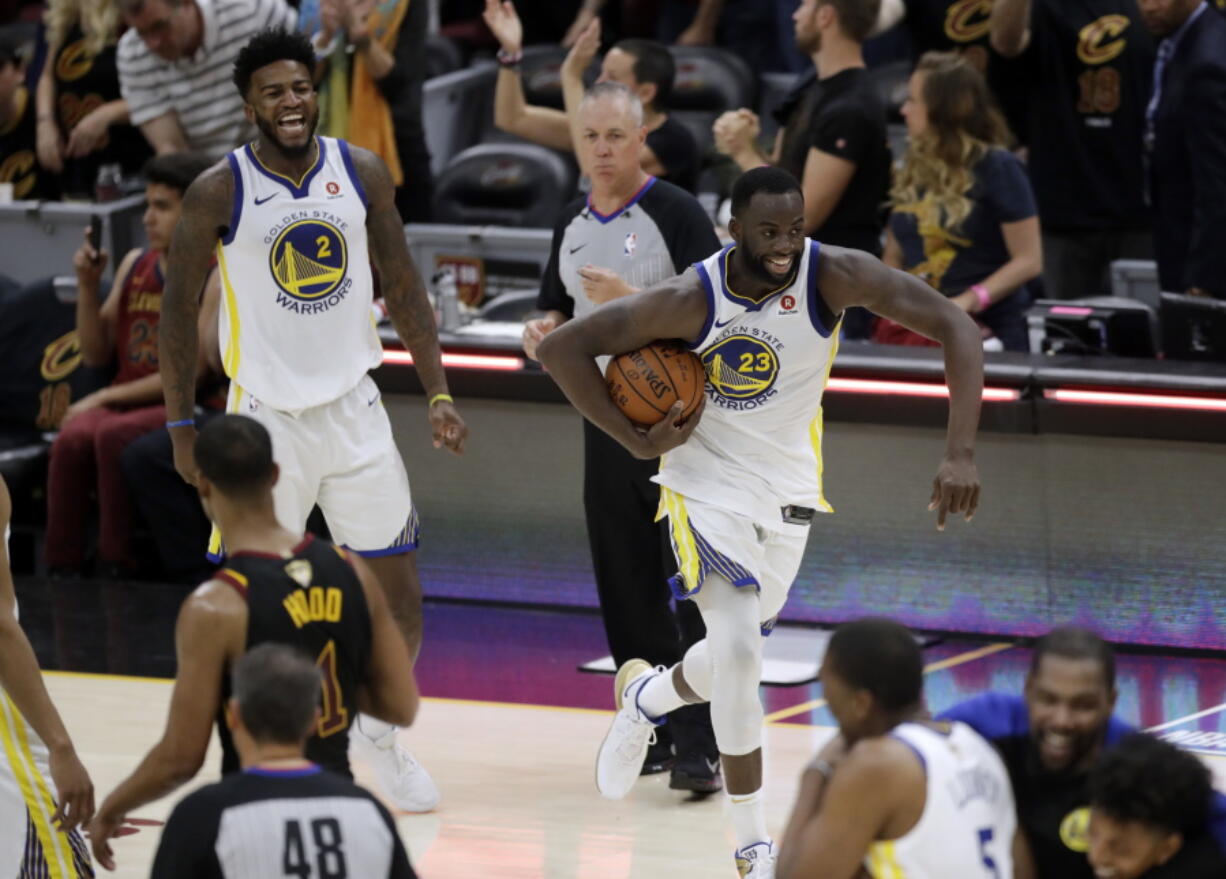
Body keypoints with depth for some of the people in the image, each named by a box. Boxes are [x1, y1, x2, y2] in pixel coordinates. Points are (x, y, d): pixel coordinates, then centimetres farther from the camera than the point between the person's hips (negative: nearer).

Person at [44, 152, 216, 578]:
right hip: (120, 404, 5)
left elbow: (187, 375, -12)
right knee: (72, 438, -29)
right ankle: (61, 571, -23)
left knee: (112, 434, -35)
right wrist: (87, 286, 1)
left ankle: (114, 568, -25)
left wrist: (106, 398, -11)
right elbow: (96, 354, 14)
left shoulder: (216, 278, -6)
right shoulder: (134, 264, 12)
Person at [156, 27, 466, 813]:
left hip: (354, 407, 3)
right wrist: (182, 427, -6)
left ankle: (381, 730, 29)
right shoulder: (220, 192, -11)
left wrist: (439, 392, -1)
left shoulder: (362, 173, -2)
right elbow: (180, 308, -3)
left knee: (400, 591, 7)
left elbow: (402, 285, 5)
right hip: (265, 416, -3)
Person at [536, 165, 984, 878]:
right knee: (738, 650, -20)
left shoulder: (833, 276, -23)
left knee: (738, 655, 17)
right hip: (707, 484, -4)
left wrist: (961, 454, -36)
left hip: (787, 490, 4)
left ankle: (643, 698, 53)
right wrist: (636, 441, -22)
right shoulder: (691, 300, -25)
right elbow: (561, 348, -18)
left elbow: (956, 327, -25)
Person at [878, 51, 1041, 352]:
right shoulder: (913, 169, 14)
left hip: (985, 333, -5)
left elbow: (1029, 260, -8)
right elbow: (895, 256, 19)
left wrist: (969, 301, -20)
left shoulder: (997, 167, -5)